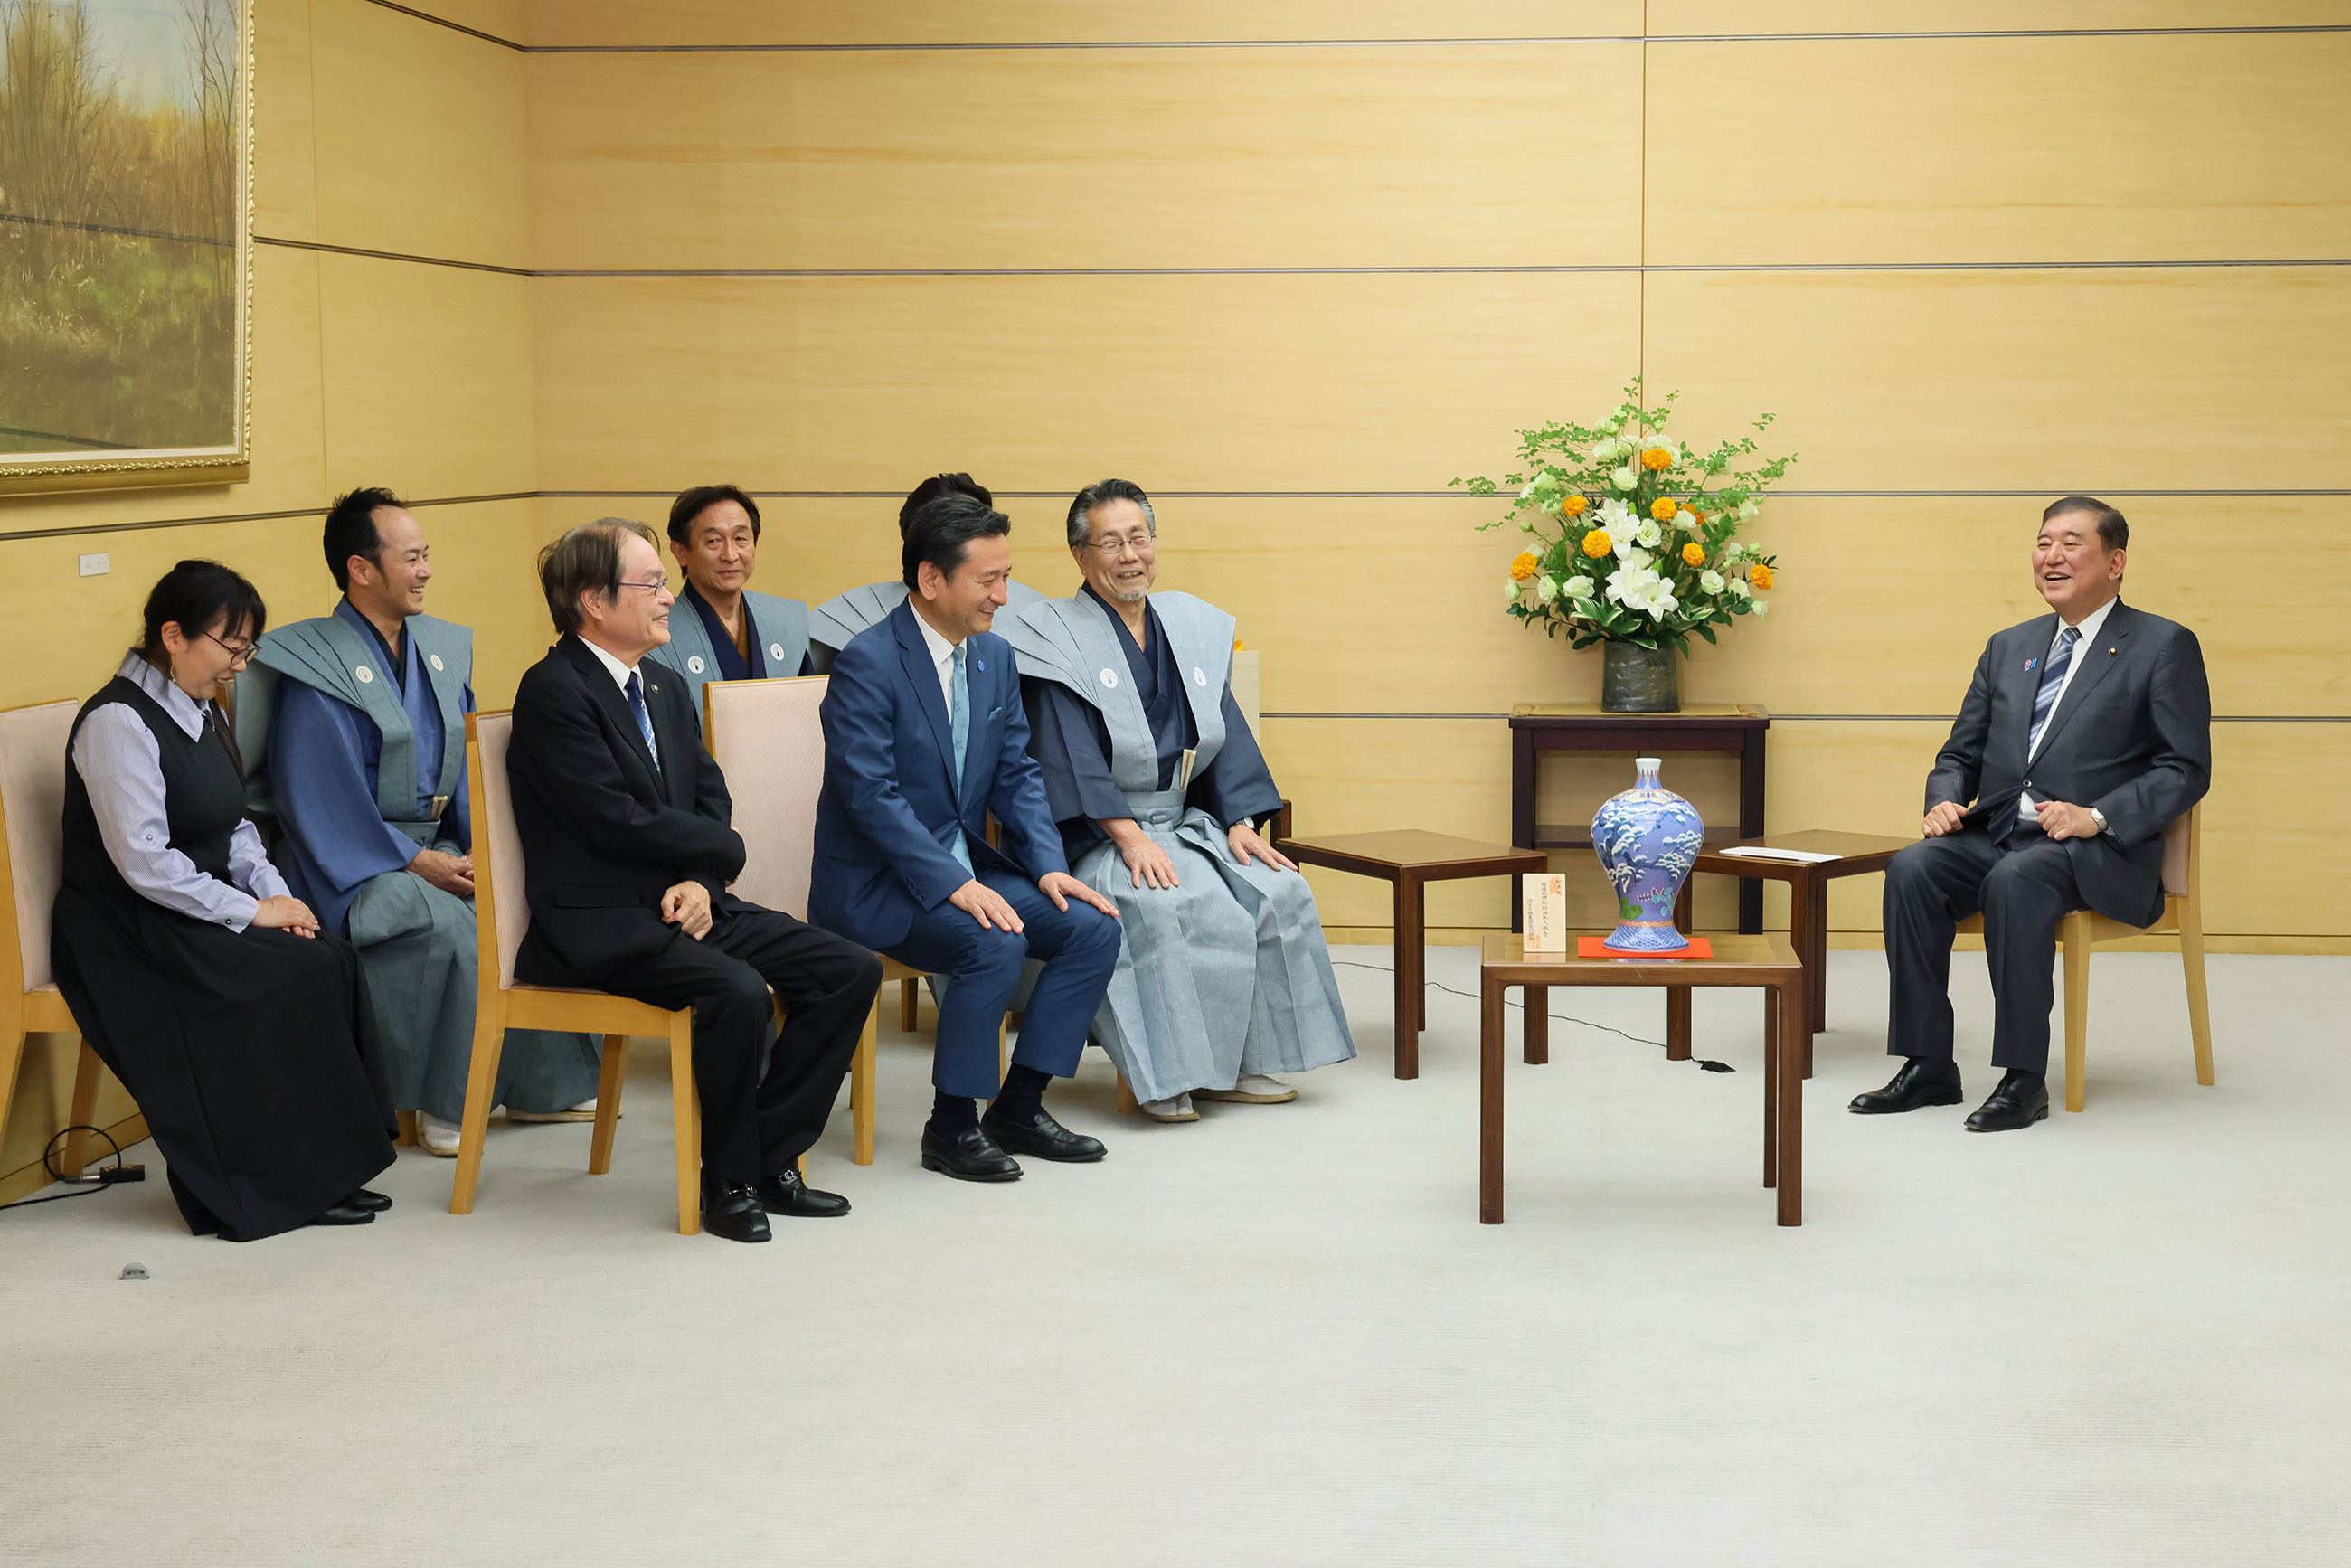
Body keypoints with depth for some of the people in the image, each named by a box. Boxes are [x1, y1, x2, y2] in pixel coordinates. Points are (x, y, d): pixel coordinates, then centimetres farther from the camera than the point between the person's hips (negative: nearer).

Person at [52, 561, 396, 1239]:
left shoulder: (203, 714, 14)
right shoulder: (119, 722, -16)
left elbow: (234, 828, 19)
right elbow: (143, 862, -22)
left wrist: (274, 892, -1)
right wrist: (252, 911, -19)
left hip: (200, 912, 8)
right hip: (127, 931, -8)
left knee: (331, 958, -16)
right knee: (285, 979, -25)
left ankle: (326, 1169, -14)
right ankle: (270, 1189, -16)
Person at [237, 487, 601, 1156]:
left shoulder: (441, 649, 13)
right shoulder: (317, 670, -12)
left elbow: (467, 770, 13)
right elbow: (321, 802, -17)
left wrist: (483, 848, -5)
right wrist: (418, 863, -21)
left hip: (436, 846, 7)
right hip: (354, 862, -7)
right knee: (444, 921, -33)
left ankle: (539, 1086, -2)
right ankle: (444, 1105, -19)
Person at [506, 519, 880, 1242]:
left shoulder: (668, 690, 17)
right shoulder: (553, 692, -11)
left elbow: (711, 801, 12)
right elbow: (616, 820, -18)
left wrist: (700, 883, -9)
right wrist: (723, 851, -4)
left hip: (685, 904, 9)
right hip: (600, 924, -9)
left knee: (852, 971, -6)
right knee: (736, 990, -33)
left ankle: (770, 1159, 1)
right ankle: (729, 1182, -12)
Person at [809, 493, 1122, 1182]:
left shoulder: (995, 657, 8)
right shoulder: (867, 663, -17)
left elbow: (1016, 775, 11)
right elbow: (872, 795, -23)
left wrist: (1047, 866, -6)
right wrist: (955, 885, -29)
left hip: (964, 866, 8)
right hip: (877, 881, -8)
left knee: (1093, 927, -9)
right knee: (994, 946, -31)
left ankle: (1018, 1106, 2)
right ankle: (951, 1127, -13)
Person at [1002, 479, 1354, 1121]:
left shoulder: (1193, 627, 13)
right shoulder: (1058, 638, -6)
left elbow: (1225, 733, 12)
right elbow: (1069, 751, -15)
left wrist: (1239, 822, -3)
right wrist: (1130, 837, -25)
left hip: (1185, 821, 6)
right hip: (1093, 835, -6)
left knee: (1280, 891, -16)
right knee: (1165, 905, -34)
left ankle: (1238, 1065, -7)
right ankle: (1165, 1074, -23)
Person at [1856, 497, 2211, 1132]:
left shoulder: (2165, 646, 2)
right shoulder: (2008, 648, 20)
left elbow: (2186, 769, -5)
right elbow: (1960, 753, 21)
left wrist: (2097, 816, -19)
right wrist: (1945, 801, -3)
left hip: (2096, 852, -5)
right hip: (1993, 835, 6)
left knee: (2015, 879, -36)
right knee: (1912, 869, -24)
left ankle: (2025, 1079, -29)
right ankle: (1928, 1067, -19)